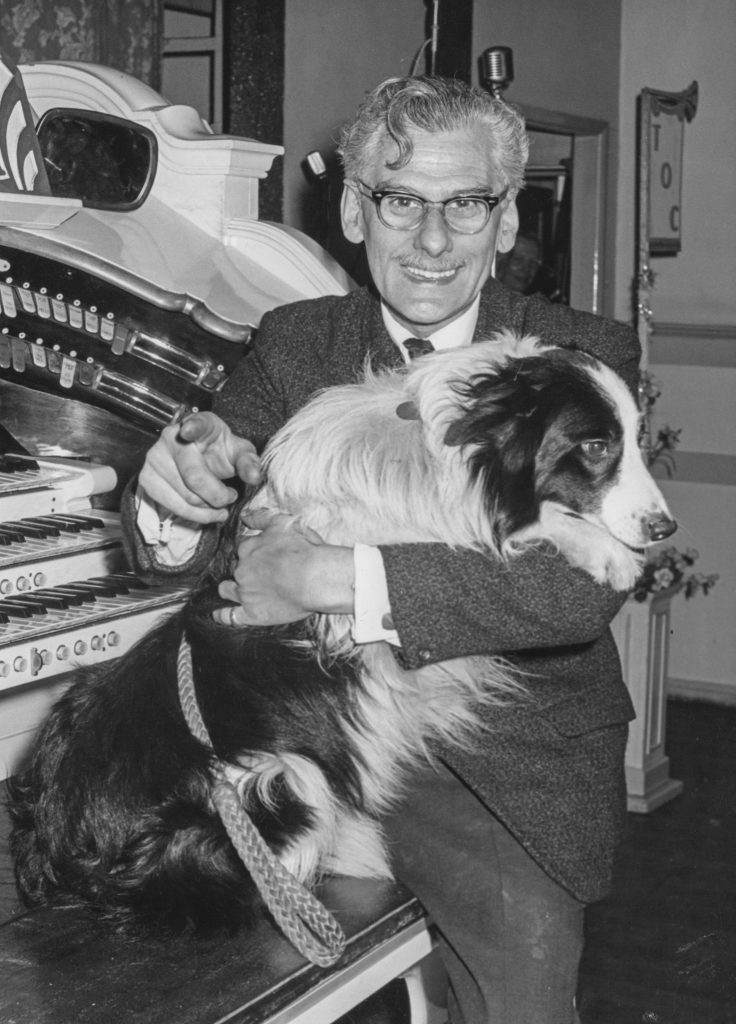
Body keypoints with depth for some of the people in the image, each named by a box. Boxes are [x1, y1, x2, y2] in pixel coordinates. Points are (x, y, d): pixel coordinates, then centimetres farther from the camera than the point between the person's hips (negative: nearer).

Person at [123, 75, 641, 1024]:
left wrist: (345, 574, -28)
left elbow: (591, 577, -21)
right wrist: (177, 490, -26)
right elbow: (175, 552, 0)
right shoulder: (294, 345, 4)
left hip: (518, 757, -1)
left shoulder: (585, 358, -5)